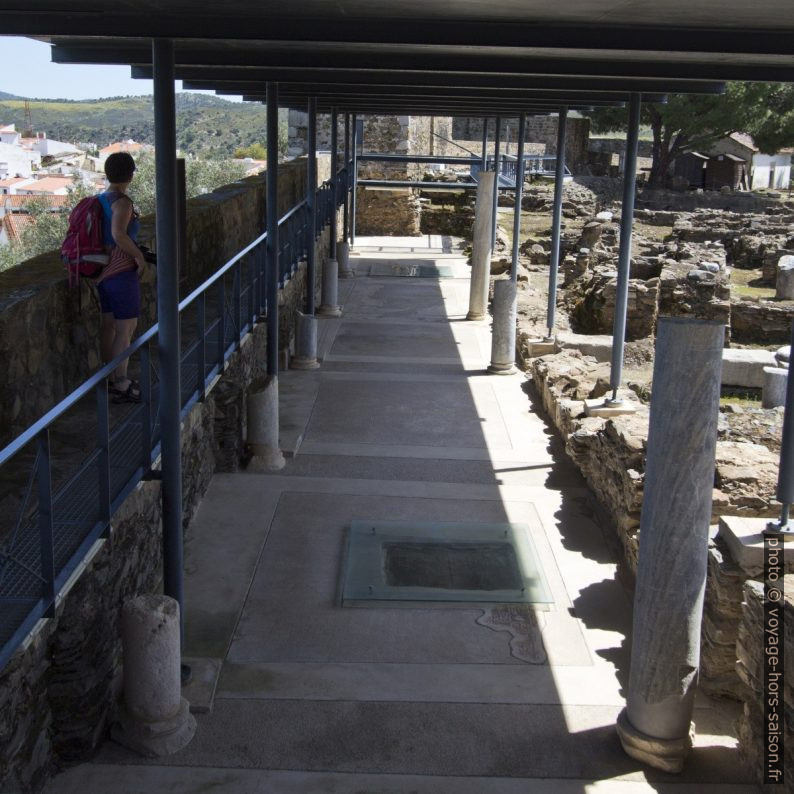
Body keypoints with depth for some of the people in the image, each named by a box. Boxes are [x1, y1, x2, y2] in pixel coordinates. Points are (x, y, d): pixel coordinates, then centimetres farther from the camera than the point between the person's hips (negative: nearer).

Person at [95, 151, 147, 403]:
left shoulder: (100, 200, 8)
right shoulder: (122, 202, -17)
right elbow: (118, 234, -32)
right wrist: (139, 256, -19)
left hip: (104, 270, 9)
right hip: (122, 271, -9)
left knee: (108, 325, 16)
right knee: (126, 329, -2)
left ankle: (111, 378, 27)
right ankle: (121, 386, 1)